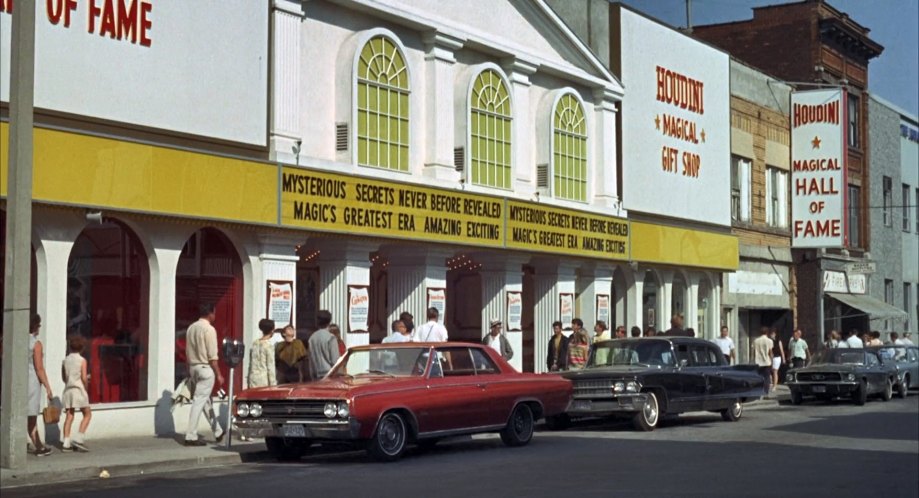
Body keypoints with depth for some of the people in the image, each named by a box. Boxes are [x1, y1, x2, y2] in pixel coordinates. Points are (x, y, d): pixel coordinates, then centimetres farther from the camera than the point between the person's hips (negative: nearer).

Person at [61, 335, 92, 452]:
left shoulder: (65, 360, 8)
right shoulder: (82, 360, -7)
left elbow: (64, 377, 13)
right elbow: (84, 378, -12)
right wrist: (85, 387, 4)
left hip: (67, 389, 5)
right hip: (78, 389, -5)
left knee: (69, 416, 5)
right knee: (87, 414, 7)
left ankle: (66, 443, 1)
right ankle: (79, 438, -6)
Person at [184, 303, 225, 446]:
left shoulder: (191, 328, 10)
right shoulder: (209, 329, -13)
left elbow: (187, 352, 13)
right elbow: (212, 356, -16)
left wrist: (190, 372, 19)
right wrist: (219, 375, -11)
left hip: (193, 367, 8)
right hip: (205, 368, -8)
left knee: (205, 401, 15)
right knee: (199, 402, -6)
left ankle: (218, 432, 26)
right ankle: (191, 437, -7)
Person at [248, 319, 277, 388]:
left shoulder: (255, 343, 9)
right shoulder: (269, 345, -9)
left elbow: (251, 364, 13)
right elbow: (270, 366, -10)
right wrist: (273, 384, -7)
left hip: (253, 378, 6)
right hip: (264, 380, -6)